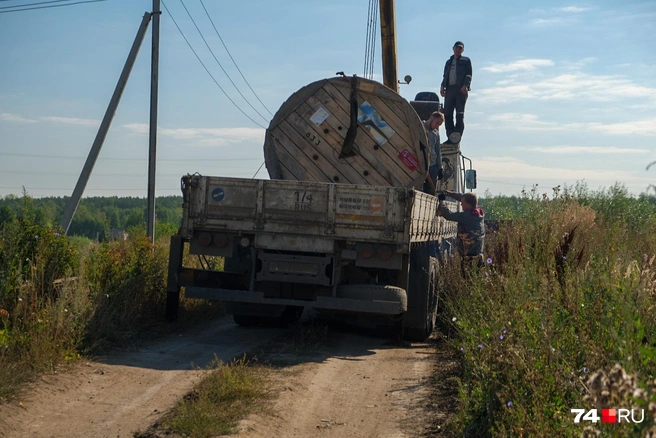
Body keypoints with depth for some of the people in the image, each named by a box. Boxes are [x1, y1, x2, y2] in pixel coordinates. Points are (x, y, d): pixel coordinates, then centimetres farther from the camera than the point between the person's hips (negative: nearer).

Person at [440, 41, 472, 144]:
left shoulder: (465, 60, 11)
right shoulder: (449, 62, 26)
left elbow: (469, 75, 0)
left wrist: (465, 85, -17)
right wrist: (442, 86, 5)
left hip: (461, 90, -5)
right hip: (449, 89, 5)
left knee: (460, 113, -9)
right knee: (447, 113, -2)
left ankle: (458, 135, -12)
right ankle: (450, 137, 1)